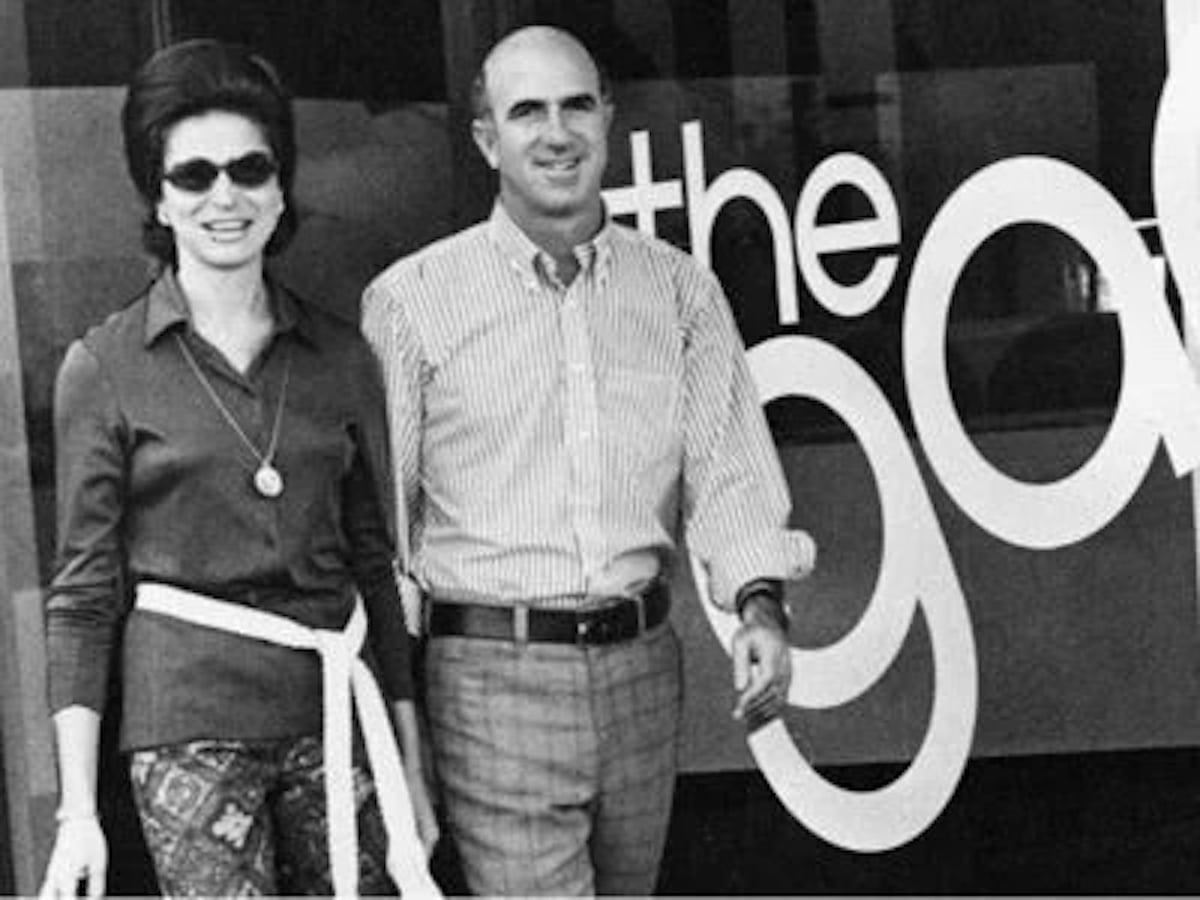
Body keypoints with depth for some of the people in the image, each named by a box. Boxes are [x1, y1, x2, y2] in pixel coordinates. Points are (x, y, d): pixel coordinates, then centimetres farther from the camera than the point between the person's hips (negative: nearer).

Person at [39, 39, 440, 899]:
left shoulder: (341, 357, 9)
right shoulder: (106, 367, 1)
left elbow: (377, 568, 13)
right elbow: (84, 594, 0)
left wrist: (411, 765, 11)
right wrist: (78, 811, -4)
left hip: (335, 708, 3)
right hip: (192, 725, -3)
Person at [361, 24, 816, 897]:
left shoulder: (680, 287, 8)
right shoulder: (411, 299, -1)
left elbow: (727, 467, 3)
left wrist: (760, 604, -15)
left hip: (642, 664, 4)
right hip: (495, 671, -4)